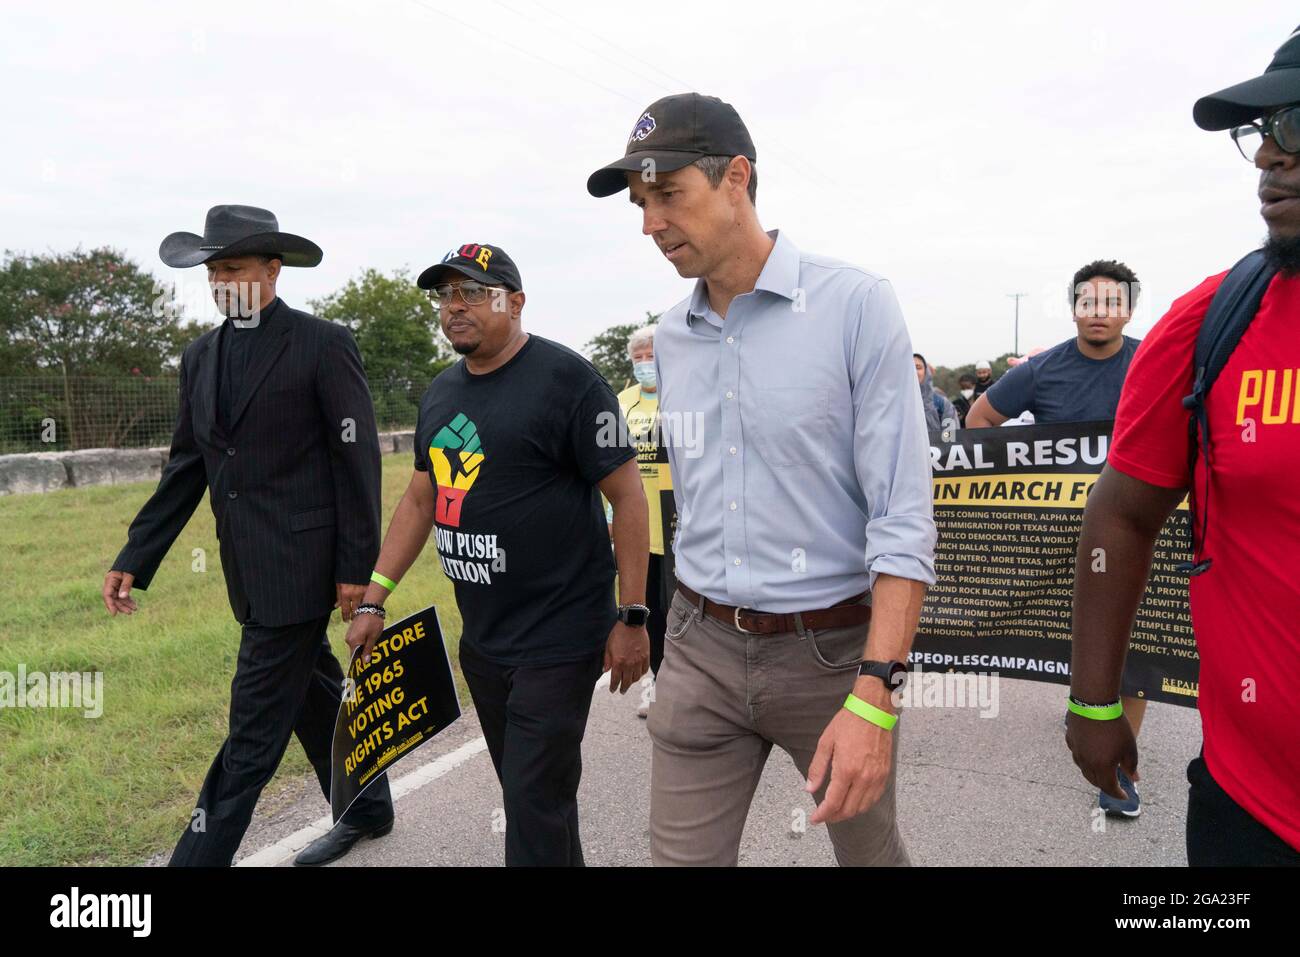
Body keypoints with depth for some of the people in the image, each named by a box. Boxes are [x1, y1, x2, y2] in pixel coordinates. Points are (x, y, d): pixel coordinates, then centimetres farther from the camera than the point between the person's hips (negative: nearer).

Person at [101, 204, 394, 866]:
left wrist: (356, 568, -13)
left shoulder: (323, 344, -9)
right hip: (249, 569, 8)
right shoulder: (200, 356, 11)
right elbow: (185, 469, 13)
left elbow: (357, 459, -11)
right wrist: (135, 559, 7)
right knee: (314, 692, 19)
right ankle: (367, 809, 37)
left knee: (256, 724, -2)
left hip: (300, 560, -7)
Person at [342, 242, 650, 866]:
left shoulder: (564, 378, -13)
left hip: (558, 639, -7)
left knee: (535, 804, -1)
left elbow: (627, 494, -13)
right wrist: (373, 601, 12)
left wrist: (632, 618, -16)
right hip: (481, 640, 7)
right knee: (524, 787, 20)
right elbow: (420, 498, 16)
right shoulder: (441, 392, 10)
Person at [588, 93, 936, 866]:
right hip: (701, 651, 4)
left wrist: (873, 699, -21)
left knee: (869, 850, 18)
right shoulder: (670, 338, 5)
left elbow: (903, 517, -16)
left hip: (832, 648, -3)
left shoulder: (857, 305, -12)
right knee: (681, 854, 9)